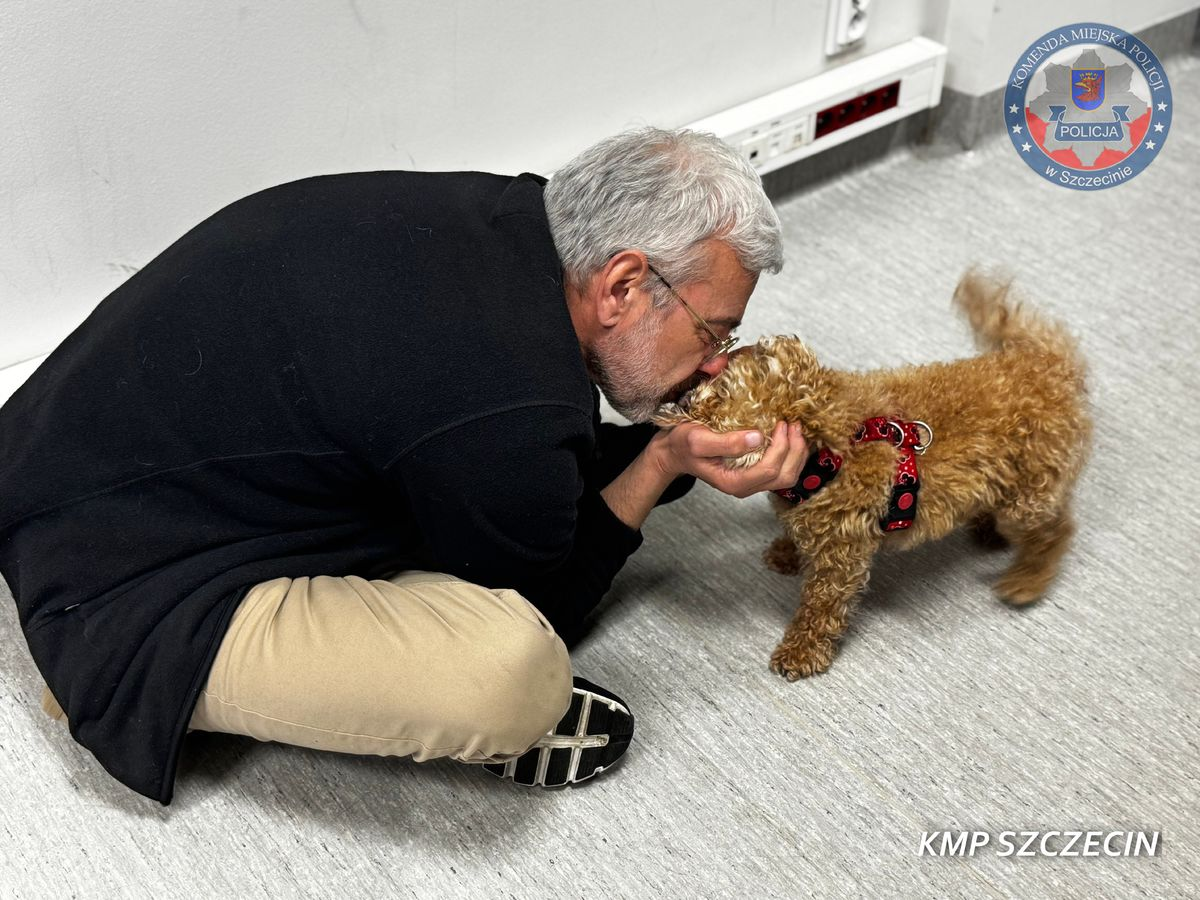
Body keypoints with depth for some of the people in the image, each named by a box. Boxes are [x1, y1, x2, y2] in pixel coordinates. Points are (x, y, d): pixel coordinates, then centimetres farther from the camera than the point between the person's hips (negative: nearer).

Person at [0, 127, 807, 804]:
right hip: (129, 596, -9)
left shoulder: (513, 215, -4)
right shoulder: (507, 408, -30)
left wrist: (676, 451, 1)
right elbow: (530, 612, -8)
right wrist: (662, 465, -10)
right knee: (518, 675, -29)